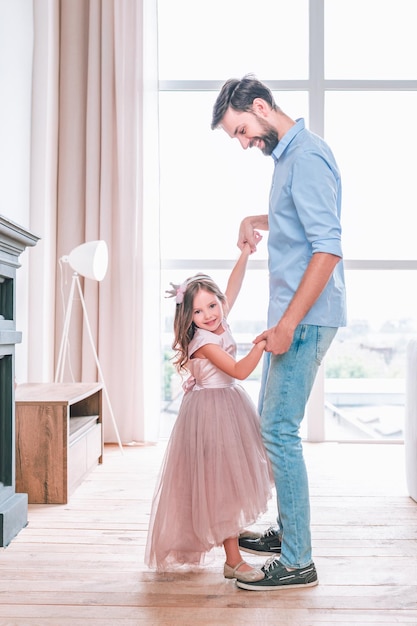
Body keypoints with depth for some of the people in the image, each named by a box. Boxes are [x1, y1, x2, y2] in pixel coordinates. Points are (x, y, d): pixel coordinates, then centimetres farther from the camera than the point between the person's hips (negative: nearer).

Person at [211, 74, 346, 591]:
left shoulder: (307, 157, -14)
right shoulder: (288, 155, 17)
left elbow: (328, 248, -23)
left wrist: (287, 324, -24)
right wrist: (257, 220, 15)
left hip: (306, 318, -10)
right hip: (291, 314, 10)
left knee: (279, 431, -8)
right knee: (269, 422, 16)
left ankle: (297, 563, 3)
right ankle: (287, 532, 30)